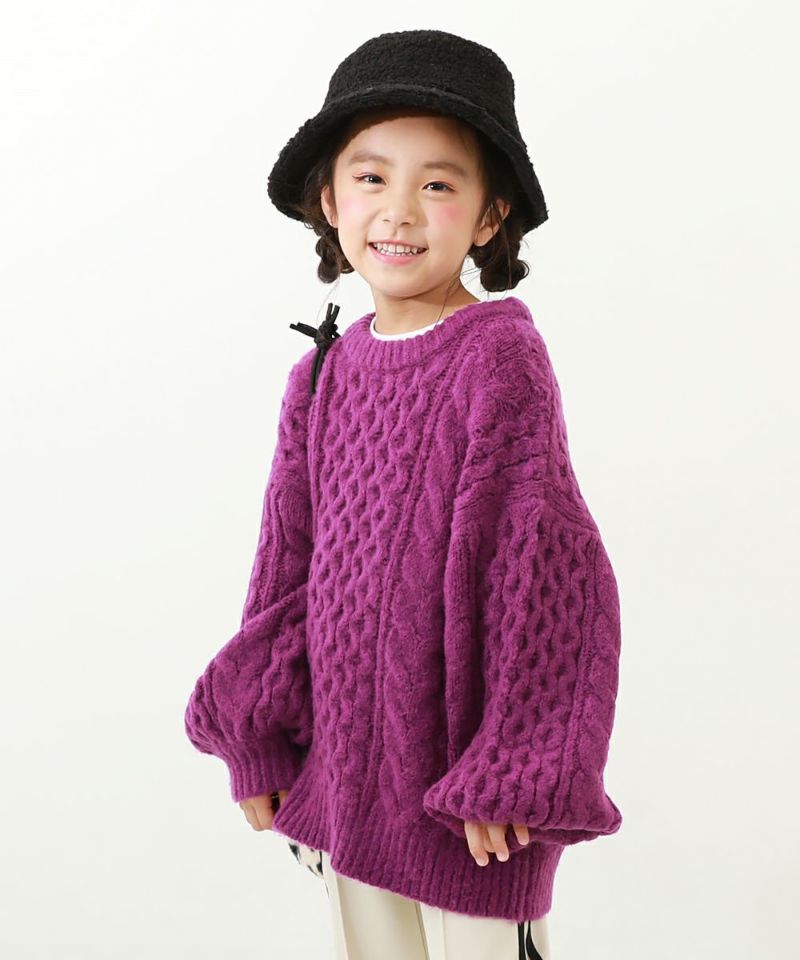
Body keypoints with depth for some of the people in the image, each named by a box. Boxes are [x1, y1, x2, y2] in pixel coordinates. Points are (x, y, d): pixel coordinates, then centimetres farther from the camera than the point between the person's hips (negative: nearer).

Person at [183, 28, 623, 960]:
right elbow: (289, 559, 7)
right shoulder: (325, 369, 2)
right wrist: (256, 735, 6)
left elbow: (548, 575, -15)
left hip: (459, 783, -5)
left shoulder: (501, 360, -14)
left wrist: (510, 771, -15)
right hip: (340, 767, 6)